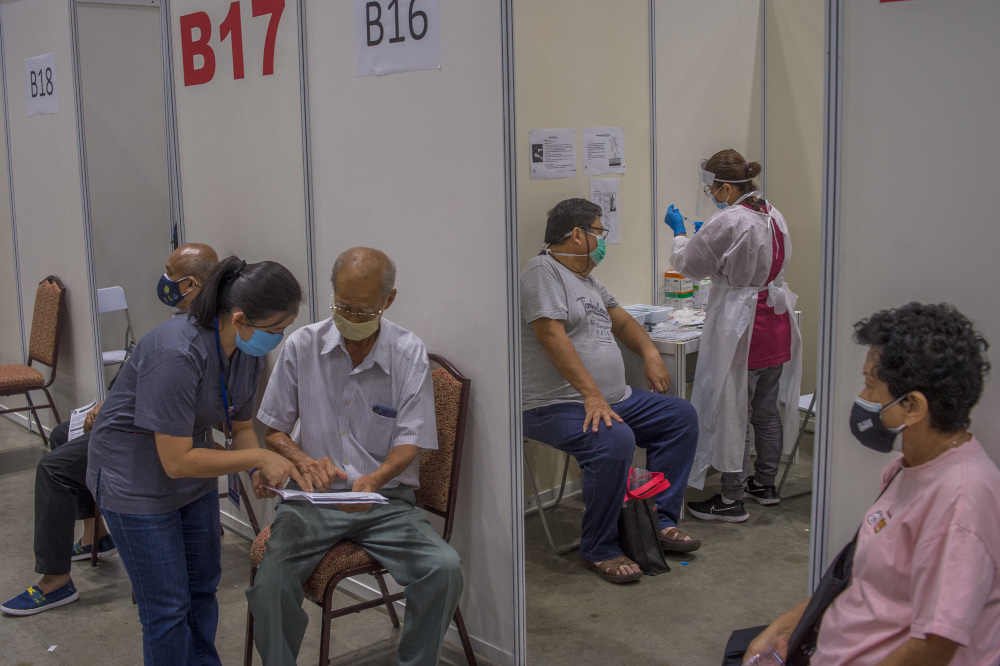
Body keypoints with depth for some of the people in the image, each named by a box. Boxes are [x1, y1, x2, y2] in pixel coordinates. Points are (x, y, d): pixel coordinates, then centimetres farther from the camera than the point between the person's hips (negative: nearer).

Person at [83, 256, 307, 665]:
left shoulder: (249, 352, -10)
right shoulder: (178, 355, -35)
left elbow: (241, 427, 4)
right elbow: (176, 461, -31)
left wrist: (264, 473, -16)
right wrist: (258, 457, -26)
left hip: (194, 474, 8)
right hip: (137, 479, -8)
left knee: (203, 585, 19)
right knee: (169, 607, 2)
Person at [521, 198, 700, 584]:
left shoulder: (587, 279, 21)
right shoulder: (543, 271, -10)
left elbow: (620, 321, 31)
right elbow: (552, 335, -21)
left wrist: (650, 353, 11)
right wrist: (591, 395, -27)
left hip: (613, 400, 10)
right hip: (555, 406, -10)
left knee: (681, 417, 5)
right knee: (614, 441, -35)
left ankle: (658, 519, 6)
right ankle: (599, 549, -18)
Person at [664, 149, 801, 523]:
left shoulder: (728, 222, -19)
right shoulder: (774, 215, 8)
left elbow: (689, 265, -9)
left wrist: (679, 232, 9)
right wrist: (704, 233, 25)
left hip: (740, 329, -9)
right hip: (776, 324, 9)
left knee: (731, 411, 0)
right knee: (767, 409, 18)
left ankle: (732, 499, 6)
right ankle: (765, 484, 31)